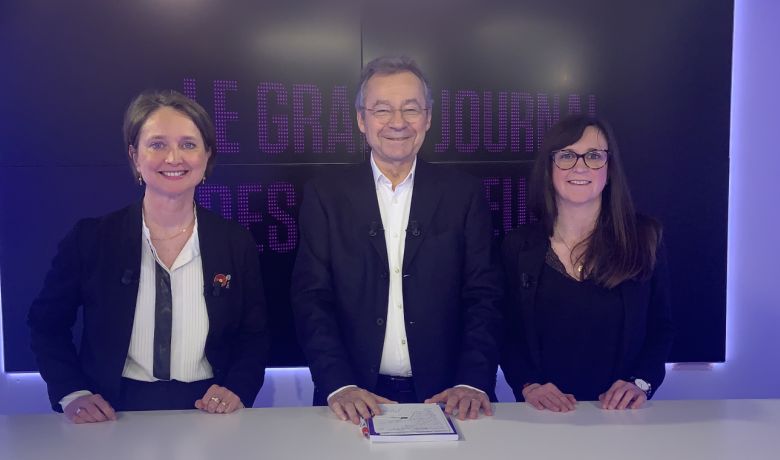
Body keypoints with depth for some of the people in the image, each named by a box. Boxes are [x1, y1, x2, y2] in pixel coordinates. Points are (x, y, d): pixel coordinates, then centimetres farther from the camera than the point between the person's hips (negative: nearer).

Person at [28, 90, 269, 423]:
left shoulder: (236, 243, 4)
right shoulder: (90, 239, 1)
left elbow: (253, 337, 11)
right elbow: (47, 324, 12)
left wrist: (236, 390, -6)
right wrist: (72, 393, -1)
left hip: (207, 412, 1)